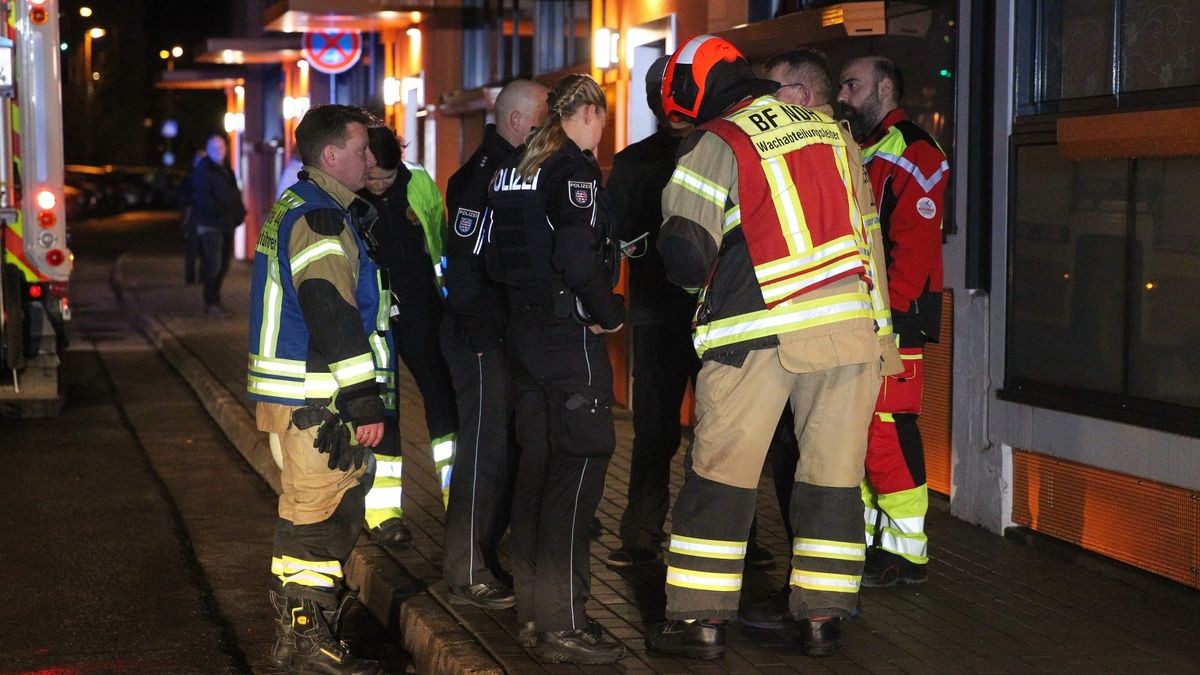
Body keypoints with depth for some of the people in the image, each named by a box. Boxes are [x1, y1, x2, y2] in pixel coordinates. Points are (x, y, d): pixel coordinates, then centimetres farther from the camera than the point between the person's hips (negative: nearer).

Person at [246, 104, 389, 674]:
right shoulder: (320, 219, -17)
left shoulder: (299, 208, 18)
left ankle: (301, 624, 31)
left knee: (314, 509, 19)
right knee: (320, 511, -5)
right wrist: (364, 401, -22)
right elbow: (333, 317, -24)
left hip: (302, 391, 11)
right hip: (317, 399, -11)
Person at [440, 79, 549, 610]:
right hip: (481, 339, -10)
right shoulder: (484, 174, -16)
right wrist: (481, 334, -19)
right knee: (485, 449, -5)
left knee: (499, 445, 15)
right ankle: (467, 574, 2)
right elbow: (463, 261, -21)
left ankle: (484, 557, 26)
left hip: (501, 334, 10)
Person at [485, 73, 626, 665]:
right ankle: (561, 626, -5)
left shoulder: (514, 169, 13)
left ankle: (532, 605, 25)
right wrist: (609, 313, -10)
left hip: (524, 328, 9)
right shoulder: (573, 168, -13)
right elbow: (577, 256, -23)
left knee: (537, 463, 16)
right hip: (570, 334, -9)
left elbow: (496, 258, 14)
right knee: (576, 469, -6)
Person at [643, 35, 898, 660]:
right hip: (851, 323, 5)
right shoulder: (831, 130, 13)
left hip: (760, 331, -4)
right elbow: (865, 230, 15)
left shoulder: (715, 144, -4)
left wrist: (697, 274, 12)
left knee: (720, 473, 5)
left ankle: (701, 620, 9)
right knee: (833, 474, 10)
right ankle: (821, 616, 14)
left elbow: (685, 253, -11)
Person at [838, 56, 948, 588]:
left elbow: (914, 246, -17)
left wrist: (887, 315, -22)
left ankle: (906, 549, -3)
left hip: (891, 320, -9)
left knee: (886, 430, -10)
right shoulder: (856, 152, 22)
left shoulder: (913, 154, -8)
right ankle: (860, 538, 21)